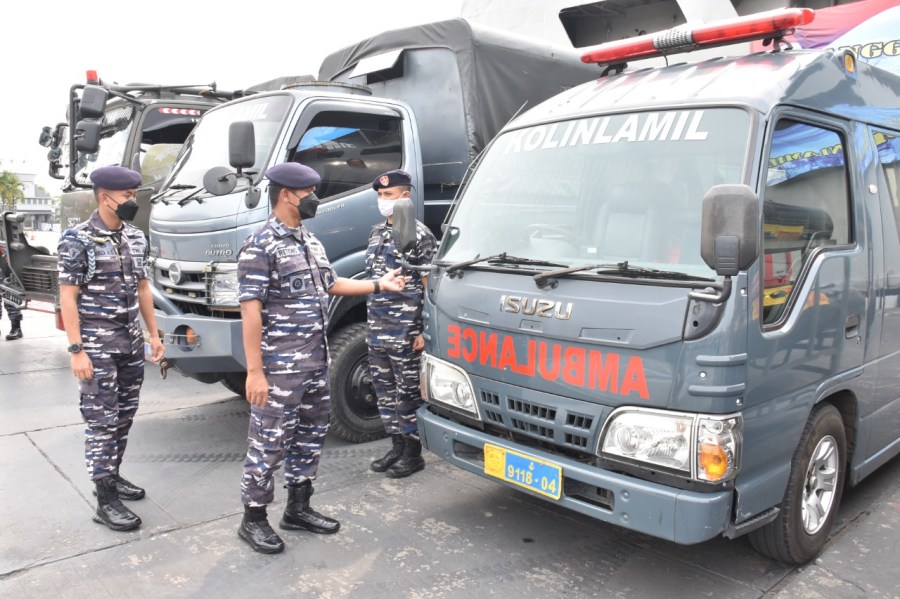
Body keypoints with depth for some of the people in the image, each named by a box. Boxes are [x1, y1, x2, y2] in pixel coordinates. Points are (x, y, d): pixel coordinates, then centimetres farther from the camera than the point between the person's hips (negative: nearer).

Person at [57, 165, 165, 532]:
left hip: (132, 344, 6)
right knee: (102, 421, -2)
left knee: (124, 416, 13)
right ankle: (105, 501, 5)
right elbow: (68, 298, -13)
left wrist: (153, 334, 12)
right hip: (97, 347, -6)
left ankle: (112, 476, 30)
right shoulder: (77, 240, -11)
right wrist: (76, 350, -18)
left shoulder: (136, 237, 7)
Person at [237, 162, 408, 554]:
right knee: (269, 442, 1)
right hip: (280, 366, -9)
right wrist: (255, 371, -20)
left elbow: (331, 284, 25)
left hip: (316, 361, 9)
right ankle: (253, 520, 17)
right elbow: (251, 311, -17)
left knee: (310, 434, 16)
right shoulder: (261, 246, -13)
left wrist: (379, 285, 21)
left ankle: (298, 508, 31)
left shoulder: (310, 241, 13)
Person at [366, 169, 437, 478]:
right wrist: (373, 323, 18)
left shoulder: (419, 234, -9)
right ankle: (397, 447, 28)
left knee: (408, 393, 2)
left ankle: (413, 454, 15)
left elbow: (429, 287, -11)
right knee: (385, 391, 14)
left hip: (405, 333, -7)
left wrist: (423, 331, -15)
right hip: (376, 332, 8)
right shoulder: (376, 232, 14)